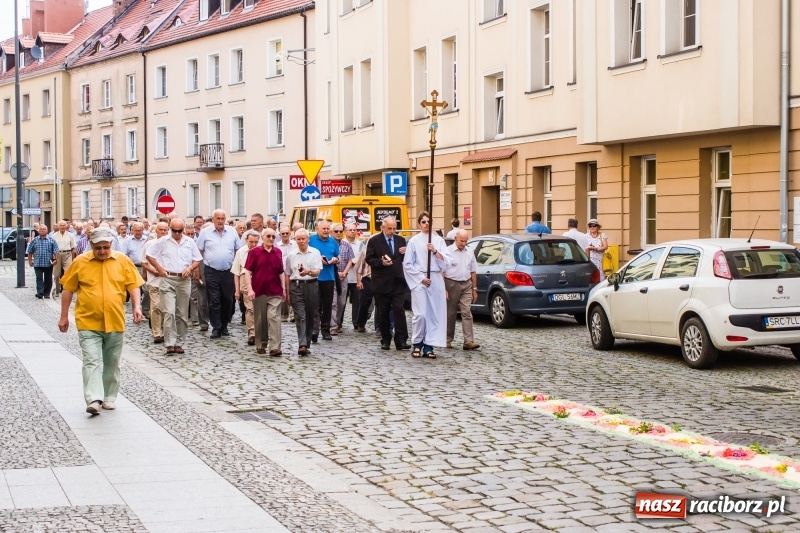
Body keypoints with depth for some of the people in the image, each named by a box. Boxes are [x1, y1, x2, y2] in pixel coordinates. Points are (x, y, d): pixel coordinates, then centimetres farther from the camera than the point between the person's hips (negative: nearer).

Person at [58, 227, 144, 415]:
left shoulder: (122, 261, 2)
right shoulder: (80, 262, -1)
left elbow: (133, 285, 3)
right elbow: (68, 290, 5)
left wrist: (137, 306, -12)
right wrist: (64, 317, 5)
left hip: (115, 322, 2)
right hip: (88, 323, -2)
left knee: (112, 363, 11)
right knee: (92, 361, -11)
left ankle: (109, 398, 23)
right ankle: (93, 399, -15)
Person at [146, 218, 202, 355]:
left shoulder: (190, 242, 9)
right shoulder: (162, 241, 1)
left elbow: (197, 260, 14)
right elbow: (149, 255, 7)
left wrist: (190, 268, -6)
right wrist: (160, 269, -2)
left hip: (184, 280, 3)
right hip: (167, 279, -3)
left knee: (182, 314, 6)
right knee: (169, 312, -13)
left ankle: (179, 343, 15)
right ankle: (170, 344, -14)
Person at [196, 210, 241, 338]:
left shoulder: (232, 231, 7)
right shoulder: (205, 232, 2)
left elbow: (239, 250, 10)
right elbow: (198, 251, 4)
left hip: (228, 272, 2)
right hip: (212, 272, -2)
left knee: (227, 300, 8)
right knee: (214, 301, -3)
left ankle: (224, 326, 21)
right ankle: (216, 328, 2)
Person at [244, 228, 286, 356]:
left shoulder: (278, 252, 8)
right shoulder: (254, 252, -1)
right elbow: (248, 271, -4)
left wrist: (284, 289, 10)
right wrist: (249, 289, -12)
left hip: (275, 292, 1)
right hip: (259, 291, -1)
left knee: (274, 317, -8)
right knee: (260, 319, 7)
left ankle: (275, 348, -12)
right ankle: (260, 345, 20)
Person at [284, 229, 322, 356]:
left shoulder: (315, 253, 3)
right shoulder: (291, 255, 8)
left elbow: (317, 271, -6)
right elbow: (287, 275, 13)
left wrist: (308, 272, -28)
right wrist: (287, 293, 10)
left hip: (311, 285, 0)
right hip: (296, 286, 0)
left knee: (310, 317, 5)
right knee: (300, 316, -11)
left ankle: (307, 344, 15)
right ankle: (302, 345, -20)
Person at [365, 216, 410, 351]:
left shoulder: (401, 240, 10)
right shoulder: (374, 241, 0)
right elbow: (369, 259, -3)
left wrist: (406, 253, -4)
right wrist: (381, 262, -19)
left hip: (398, 282, 2)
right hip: (381, 283, -2)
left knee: (399, 310, -8)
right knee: (383, 313, 6)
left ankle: (401, 341, -10)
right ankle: (385, 340, 16)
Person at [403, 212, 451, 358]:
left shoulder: (439, 240, 8)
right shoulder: (414, 241, 1)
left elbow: (446, 263, 2)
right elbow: (407, 264, 0)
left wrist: (435, 251, -12)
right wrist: (421, 278, -8)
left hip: (436, 281, 3)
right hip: (419, 281, -3)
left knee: (434, 314, 1)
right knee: (420, 314, -10)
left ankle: (428, 346, 6)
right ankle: (417, 344, 3)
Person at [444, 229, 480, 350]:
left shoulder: (469, 252, 11)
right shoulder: (448, 251, -5)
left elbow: (473, 271, 17)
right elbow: (442, 271, -8)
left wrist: (474, 289, 14)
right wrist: (443, 289, -14)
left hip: (466, 285, 3)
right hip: (452, 284, -3)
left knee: (467, 312, -6)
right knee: (450, 313, 6)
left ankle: (469, 341, -12)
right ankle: (448, 339, 18)